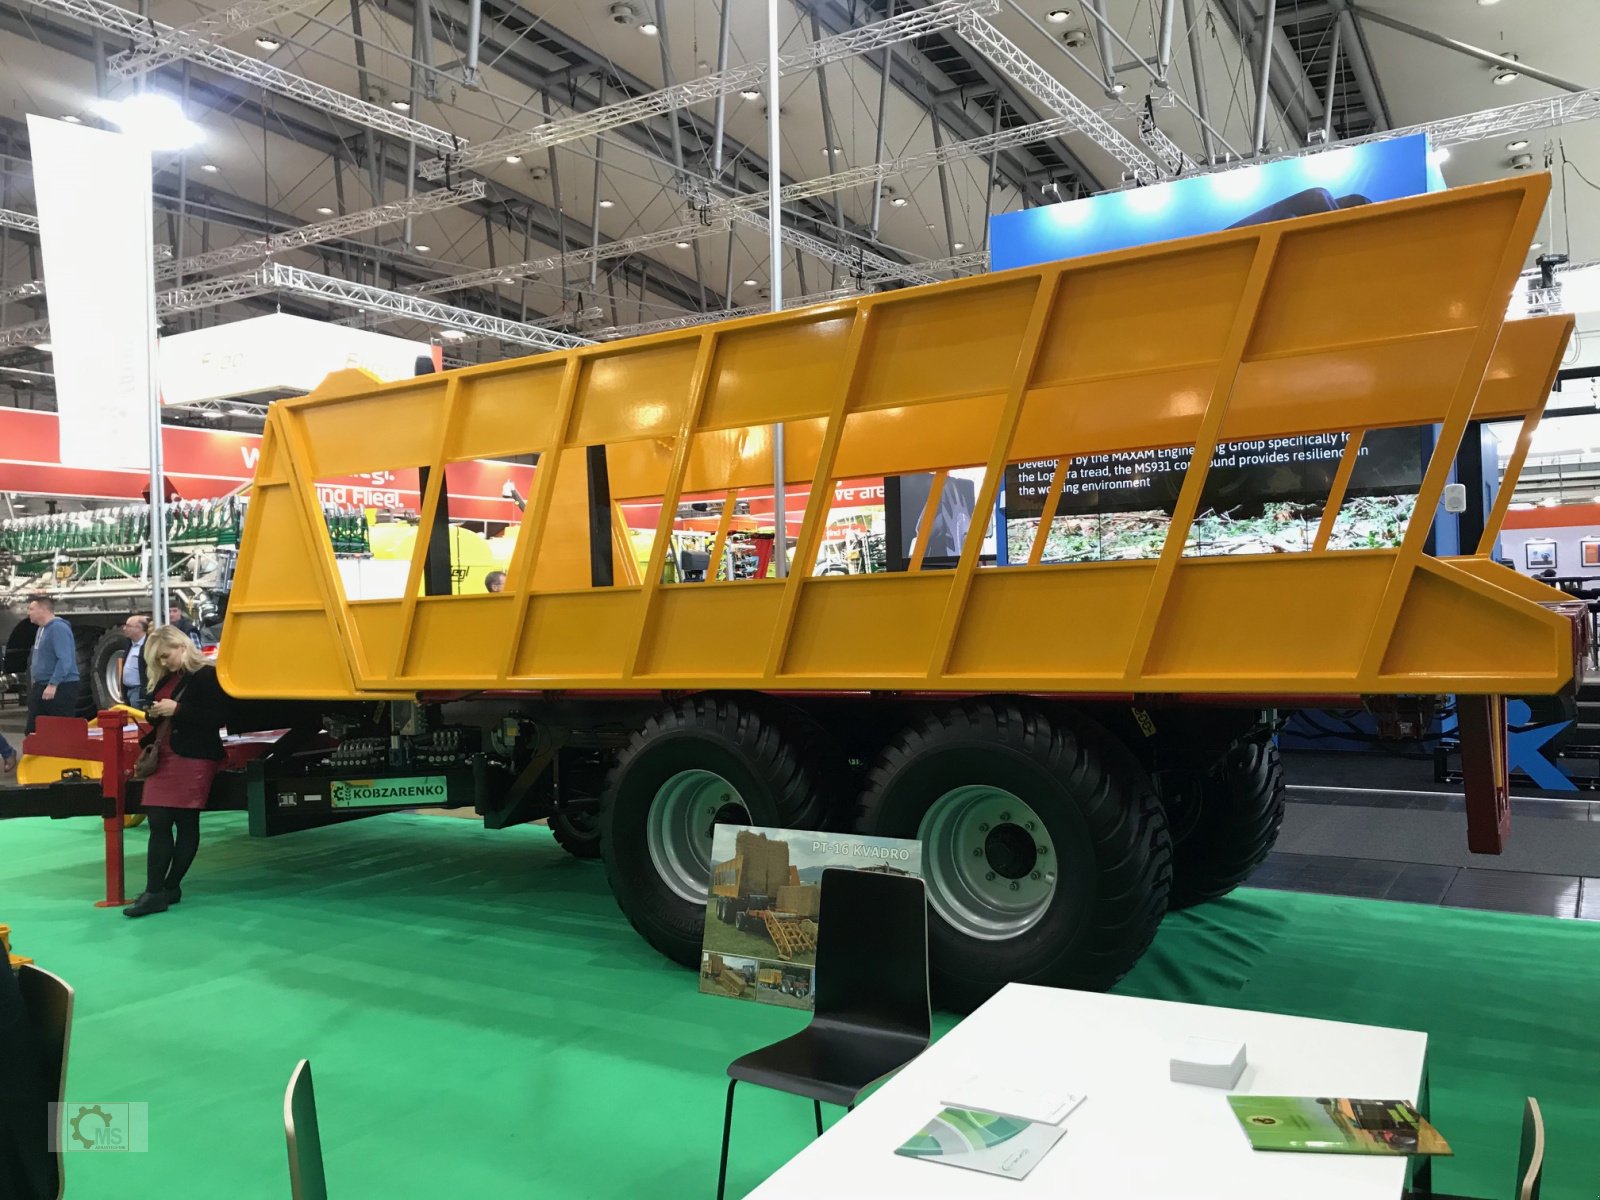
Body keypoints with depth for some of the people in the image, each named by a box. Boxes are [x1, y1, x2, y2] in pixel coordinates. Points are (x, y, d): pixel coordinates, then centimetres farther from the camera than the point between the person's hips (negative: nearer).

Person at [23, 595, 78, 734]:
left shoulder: (58, 628, -16)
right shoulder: (42, 629, 15)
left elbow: (64, 660, -24)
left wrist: (53, 684, -27)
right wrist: (35, 679, 21)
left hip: (60, 688, -10)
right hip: (41, 687, 10)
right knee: (33, 730, 11)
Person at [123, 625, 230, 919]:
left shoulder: (207, 675, -9)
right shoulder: (165, 679, 16)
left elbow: (219, 718, -17)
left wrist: (177, 710, -20)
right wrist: (156, 714, 1)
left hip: (193, 759, -8)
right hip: (163, 758, 8)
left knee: (186, 823, -1)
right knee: (158, 823, 3)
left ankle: (169, 887, 5)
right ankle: (155, 891, 6)